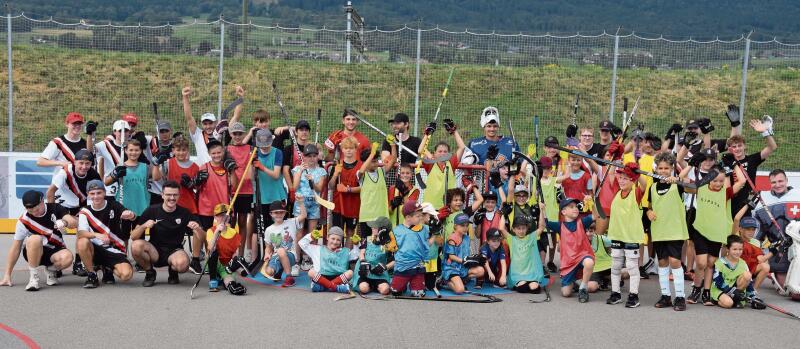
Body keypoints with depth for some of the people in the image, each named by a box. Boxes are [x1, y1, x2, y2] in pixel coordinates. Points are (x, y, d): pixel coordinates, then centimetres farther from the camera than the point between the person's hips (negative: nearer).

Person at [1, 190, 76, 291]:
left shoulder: (55, 208, -9)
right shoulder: (24, 220, -13)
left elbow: (74, 223, -18)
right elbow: (15, 247, -9)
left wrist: (64, 222, -44)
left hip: (55, 250, 1)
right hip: (34, 252, -1)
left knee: (67, 258, -35)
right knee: (35, 239, -36)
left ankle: (51, 270, 2)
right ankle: (33, 277, -21)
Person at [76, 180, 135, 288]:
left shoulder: (114, 206, 0)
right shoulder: (85, 212, -1)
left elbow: (132, 216, -17)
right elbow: (81, 233, -17)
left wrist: (131, 215, -43)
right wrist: (97, 235, -37)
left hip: (115, 250, 0)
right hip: (95, 250, 0)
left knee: (126, 274, -25)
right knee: (82, 242, -32)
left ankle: (108, 268, 12)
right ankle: (92, 275, -10)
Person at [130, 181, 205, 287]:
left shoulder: (184, 213, -4)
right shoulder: (152, 211, -4)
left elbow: (203, 238, -7)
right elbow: (133, 237, -5)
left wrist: (197, 229, -30)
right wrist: (143, 226, -25)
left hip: (174, 251, -1)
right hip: (154, 251, 1)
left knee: (182, 263, -36)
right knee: (136, 245, -31)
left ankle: (173, 271, 3)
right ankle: (149, 273, -2)